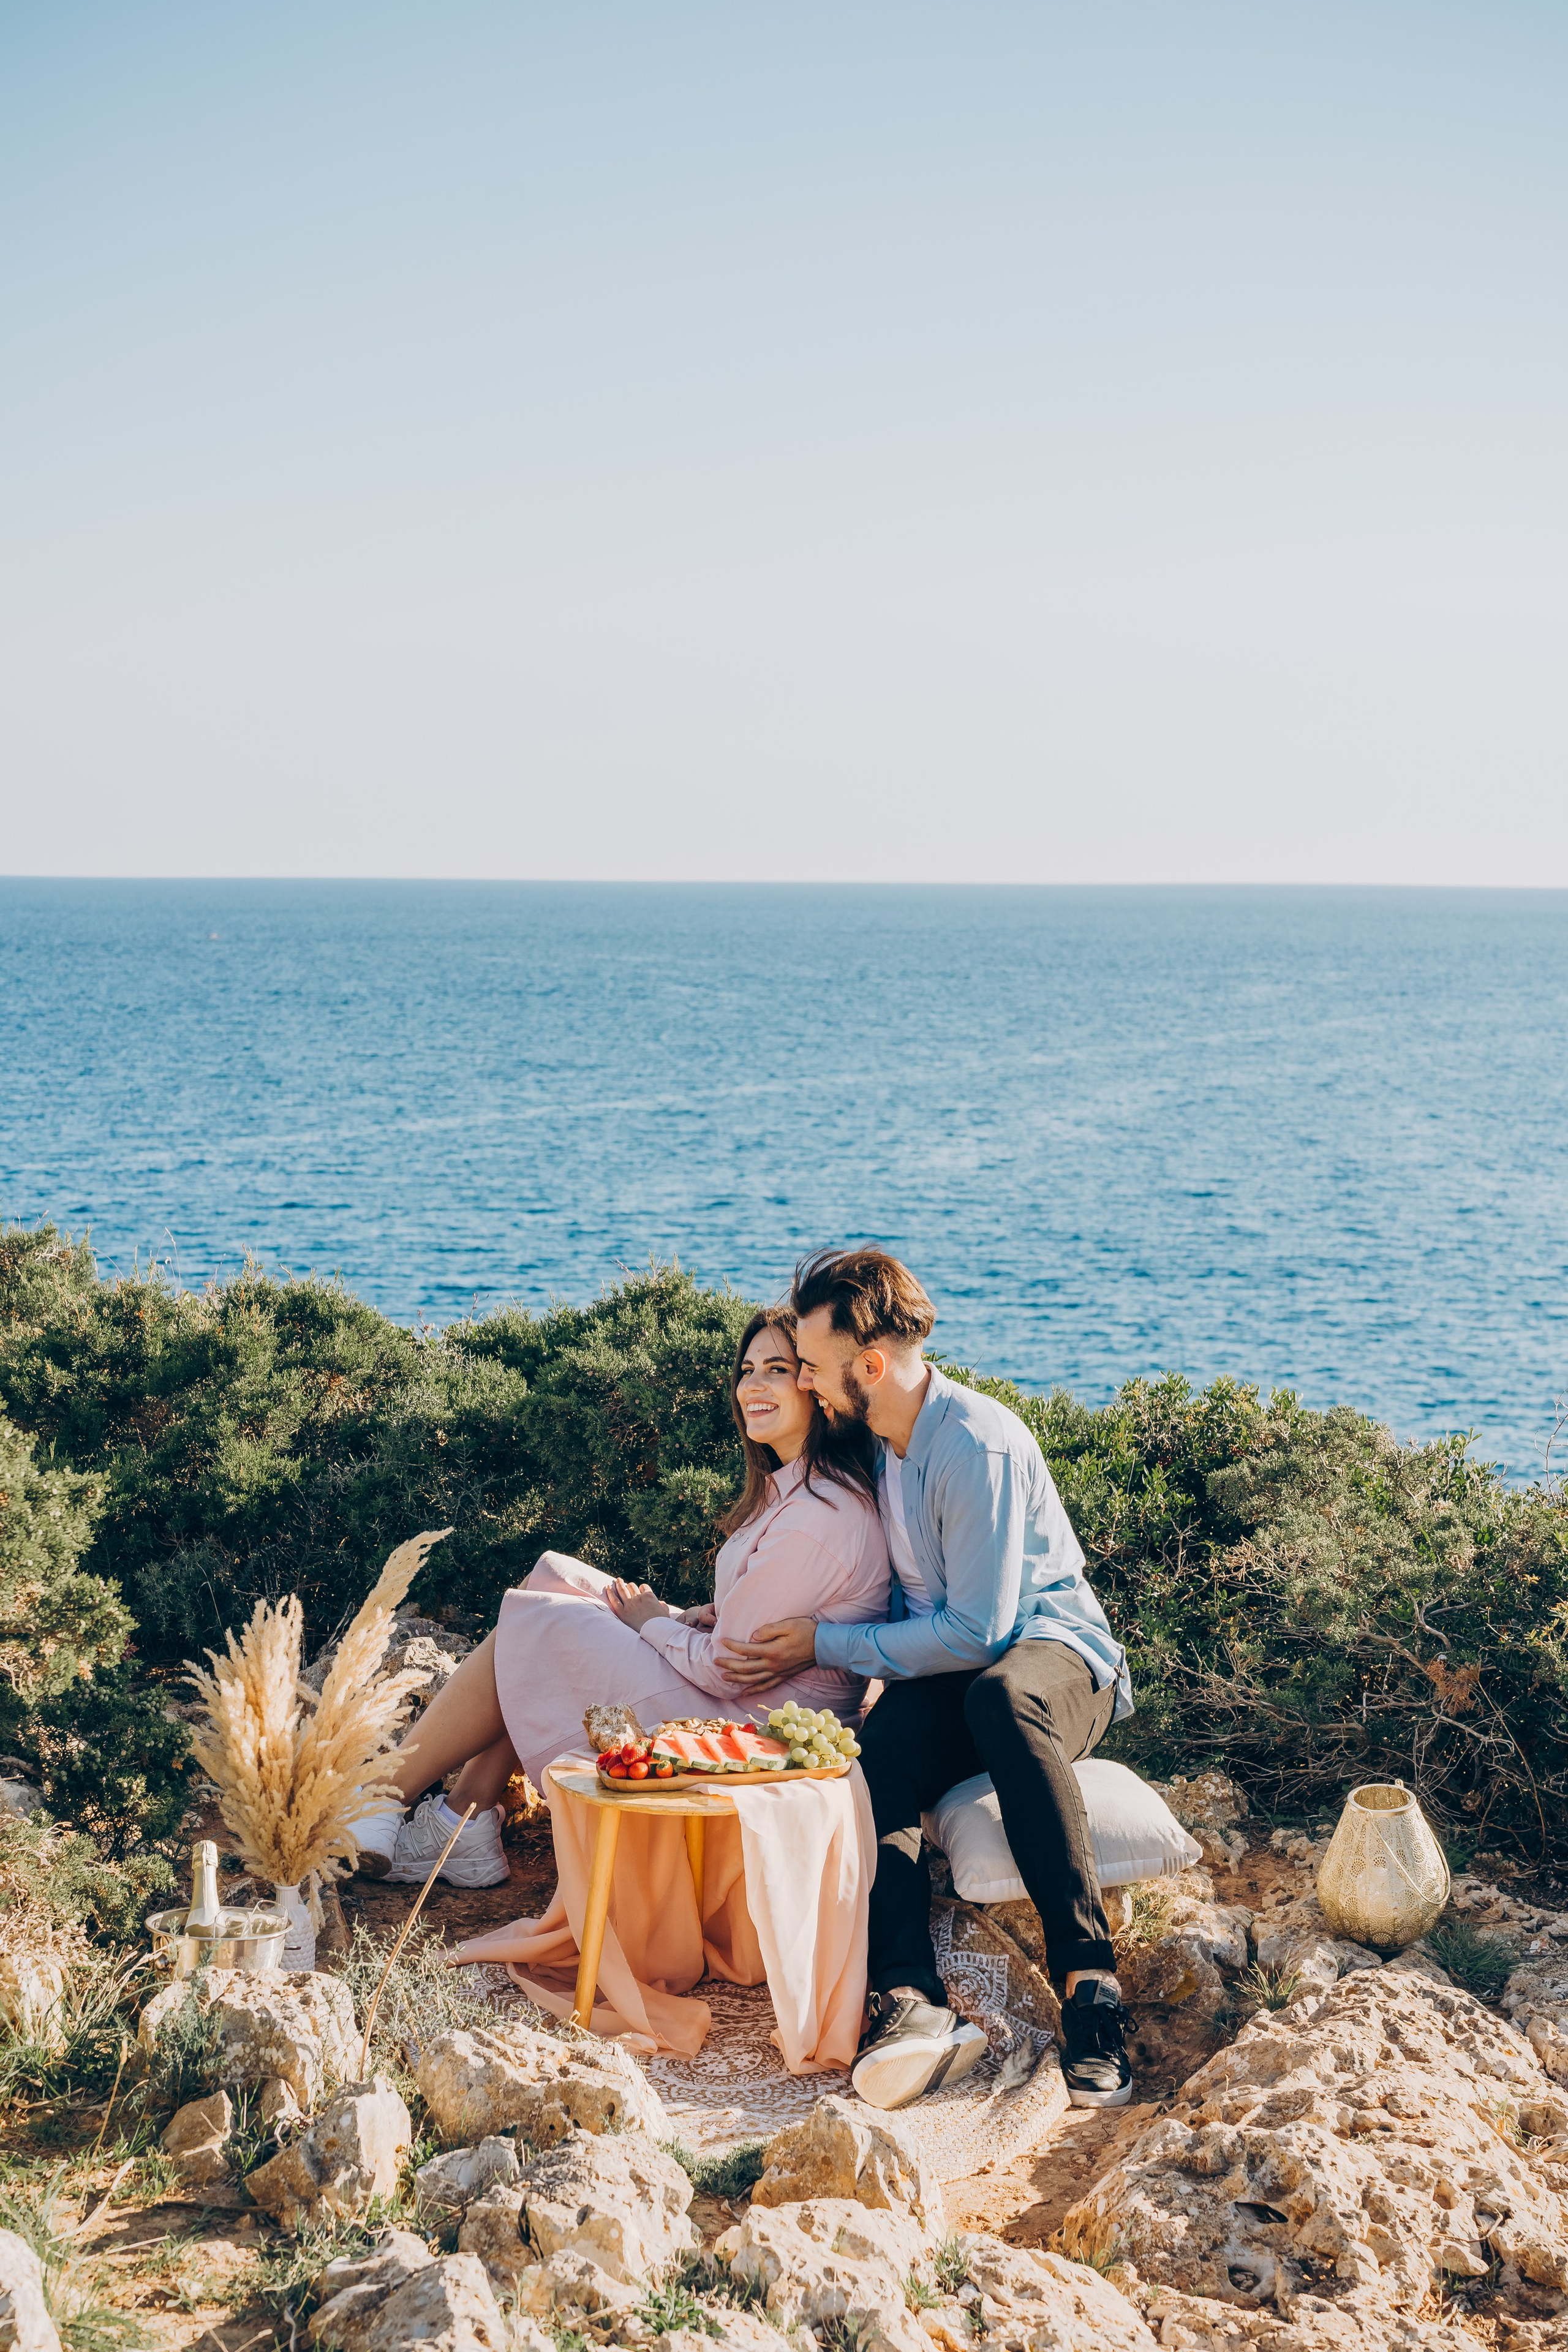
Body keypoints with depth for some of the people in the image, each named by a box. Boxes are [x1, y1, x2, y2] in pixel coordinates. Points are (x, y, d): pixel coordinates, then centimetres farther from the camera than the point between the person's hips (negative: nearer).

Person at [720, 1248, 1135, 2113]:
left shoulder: (980, 1445, -19)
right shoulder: (869, 1440, 8)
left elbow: (976, 1632, -19)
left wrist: (827, 1645, -11)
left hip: (1050, 1648, -6)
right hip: (940, 1673, 6)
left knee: (1001, 1696, -43)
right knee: (872, 1766, -29)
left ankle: (1088, 1981, -42)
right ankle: (914, 2000, -45)